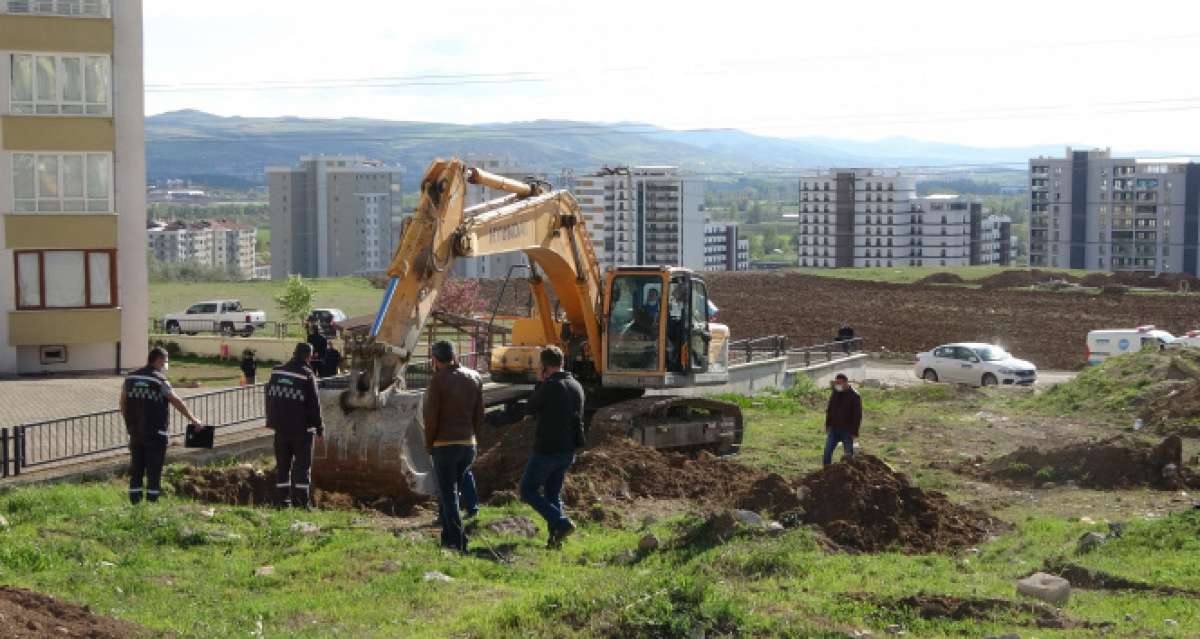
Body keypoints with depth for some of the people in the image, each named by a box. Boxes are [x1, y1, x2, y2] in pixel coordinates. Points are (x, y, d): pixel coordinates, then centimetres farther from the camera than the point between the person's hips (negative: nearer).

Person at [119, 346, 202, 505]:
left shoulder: (130, 378, 8)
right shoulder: (159, 380, -9)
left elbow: (122, 402, 14)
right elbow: (177, 402, -8)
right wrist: (192, 419, 0)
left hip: (135, 431, 6)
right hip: (155, 432, -5)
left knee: (136, 467, 10)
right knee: (154, 468, 1)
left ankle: (135, 500, 11)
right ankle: (152, 500, 1)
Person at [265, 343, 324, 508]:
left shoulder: (276, 372, 6)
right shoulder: (307, 375, -12)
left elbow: (269, 397, 14)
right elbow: (314, 404, -10)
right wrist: (319, 427, -2)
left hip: (281, 428, 5)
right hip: (302, 428, -5)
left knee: (283, 465, 11)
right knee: (303, 465, 0)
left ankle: (283, 501, 10)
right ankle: (301, 502, -4)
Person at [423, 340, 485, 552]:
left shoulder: (438, 380, -12)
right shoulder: (474, 378, 6)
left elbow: (431, 417, -11)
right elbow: (479, 416, 7)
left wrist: (429, 445, 1)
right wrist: (469, 435, 15)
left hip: (444, 445, -6)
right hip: (468, 445, 6)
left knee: (448, 494, 1)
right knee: (448, 491, 18)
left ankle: (457, 541, -5)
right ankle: (448, 536, 19)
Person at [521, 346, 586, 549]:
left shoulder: (550, 386, -17)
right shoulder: (576, 386, 7)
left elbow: (530, 407, -3)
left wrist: (541, 382, 1)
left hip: (547, 449, -8)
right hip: (567, 450, 8)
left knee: (528, 491, 3)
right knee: (554, 494, 16)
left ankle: (562, 524, -9)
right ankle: (555, 538, 11)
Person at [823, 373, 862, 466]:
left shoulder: (854, 396, -9)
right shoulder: (834, 394, 7)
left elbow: (857, 415, -10)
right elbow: (829, 411, 15)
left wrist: (854, 431, -14)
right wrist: (827, 426, 8)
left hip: (847, 430, -5)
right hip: (834, 428, 5)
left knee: (849, 454, 4)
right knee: (827, 451, 0)